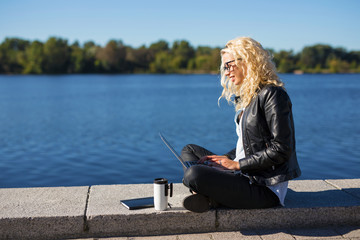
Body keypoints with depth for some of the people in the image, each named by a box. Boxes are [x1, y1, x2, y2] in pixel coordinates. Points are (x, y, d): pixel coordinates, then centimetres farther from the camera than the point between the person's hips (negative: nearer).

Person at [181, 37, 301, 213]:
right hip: (246, 175, 10)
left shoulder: (273, 95, -14)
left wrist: (237, 164, -15)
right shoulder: (247, 96, 15)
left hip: (266, 189, -10)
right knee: (189, 150, 14)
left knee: (194, 175, -29)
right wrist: (227, 158, 2)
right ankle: (210, 196, -8)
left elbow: (281, 150, -19)